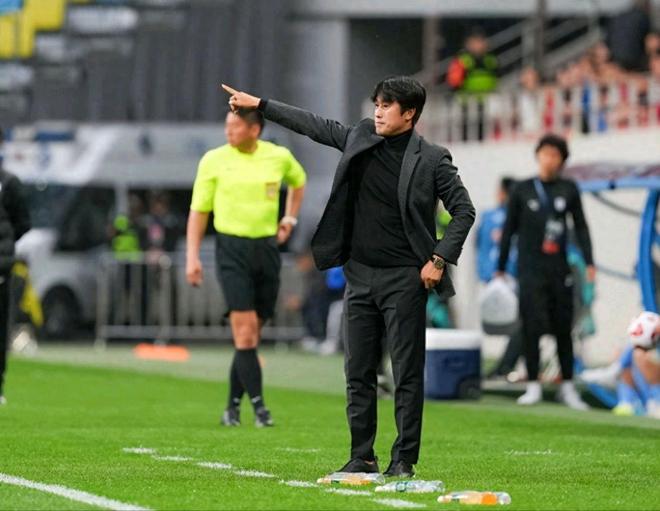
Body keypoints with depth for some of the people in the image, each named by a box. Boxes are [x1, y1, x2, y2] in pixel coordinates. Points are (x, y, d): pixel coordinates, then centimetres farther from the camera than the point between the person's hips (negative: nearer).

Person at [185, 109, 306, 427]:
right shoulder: (214, 160, -1)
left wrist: (290, 218, 16)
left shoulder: (279, 157, 5)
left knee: (252, 334, 5)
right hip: (231, 248, -3)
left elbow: (298, 181, 28)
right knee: (244, 330, -12)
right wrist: (192, 257, -5)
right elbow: (198, 210, 2)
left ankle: (234, 405, 15)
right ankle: (258, 405, -12)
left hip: (266, 248, 3)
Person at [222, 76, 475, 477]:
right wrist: (259, 105, 18)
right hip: (360, 274, 5)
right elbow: (313, 126, 16)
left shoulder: (432, 160, -7)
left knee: (407, 373, -3)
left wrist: (440, 259, -10)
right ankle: (362, 457, 13)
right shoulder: (360, 138, 7)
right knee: (359, 372, 7)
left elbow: (464, 210, -4)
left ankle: (404, 459, 1)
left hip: (404, 278, -5)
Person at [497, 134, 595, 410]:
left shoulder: (568, 189, 9)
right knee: (532, 327, -9)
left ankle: (567, 387, 11)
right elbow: (509, 229, 10)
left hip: (560, 270, 1)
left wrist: (589, 262, 1)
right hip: (530, 270, -1)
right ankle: (533, 386, -4)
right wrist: (500, 267, 9)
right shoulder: (523, 190, 6)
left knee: (563, 328, 3)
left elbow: (580, 227, 10)